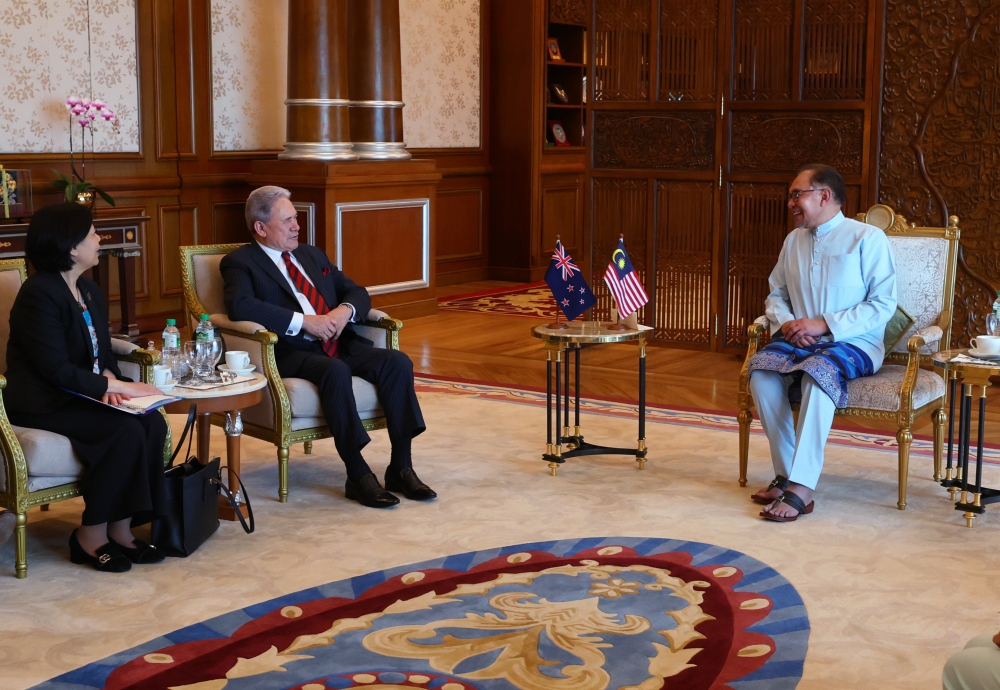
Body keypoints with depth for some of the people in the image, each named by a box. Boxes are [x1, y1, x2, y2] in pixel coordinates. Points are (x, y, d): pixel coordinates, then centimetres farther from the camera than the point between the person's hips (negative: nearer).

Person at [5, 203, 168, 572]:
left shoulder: (89, 290, 11)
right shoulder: (39, 294, -17)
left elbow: (102, 352, 12)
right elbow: (57, 369, -23)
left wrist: (109, 380, -11)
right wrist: (117, 386, -23)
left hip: (81, 394, 8)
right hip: (43, 403, -8)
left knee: (153, 423, -17)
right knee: (126, 431, -27)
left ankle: (121, 528, -11)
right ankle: (91, 535, -13)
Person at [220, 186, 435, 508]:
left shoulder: (313, 255, 23)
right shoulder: (240, 262, 2)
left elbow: (357, 292, 20)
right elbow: (241, 306, -17)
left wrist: (345, 310, -5)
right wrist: (304, 321, -20)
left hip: (340, 344, 6)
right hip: (290, 352, -6)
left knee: (397, 362, -19)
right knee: (335, 371, -37)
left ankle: (401, 467, -17)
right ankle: (357, 474, -29)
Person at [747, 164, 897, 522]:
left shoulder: (867, 238, -3)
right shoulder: (793, 240, 16)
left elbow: (883, 304, -10)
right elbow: (776, 294, 20)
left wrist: (824, 325, -18)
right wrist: (785, 322, -4)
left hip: (853, 343, -5)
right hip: (798, 340, 5)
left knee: (818, 371, -38)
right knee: (761, 369, -27)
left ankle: (800, 488, -39)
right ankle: (786, 474, -22)